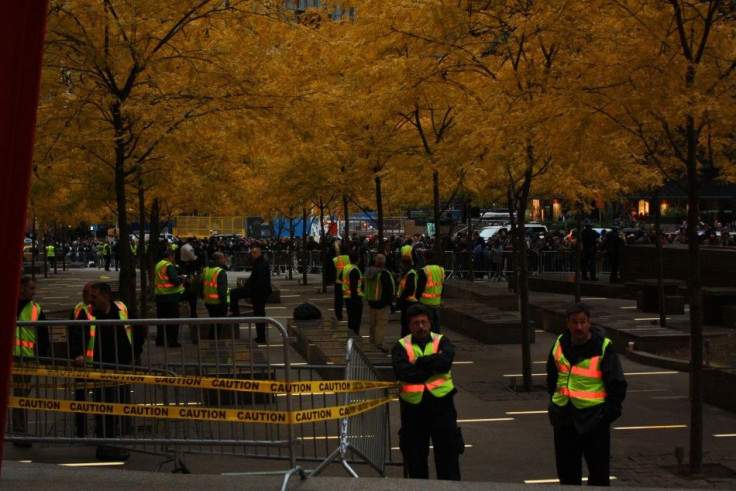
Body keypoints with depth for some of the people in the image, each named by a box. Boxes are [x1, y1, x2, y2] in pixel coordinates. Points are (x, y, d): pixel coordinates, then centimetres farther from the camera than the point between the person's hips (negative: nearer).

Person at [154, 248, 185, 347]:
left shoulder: (158, 265, 12)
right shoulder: (169, 266, -15)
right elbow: (175, 281, -24)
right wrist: (181, 279, -1)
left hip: (160, 296, 8)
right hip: (171, 296, -8)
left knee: (161, 319, 15)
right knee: (173, 320, -1)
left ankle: (160, 340, 19)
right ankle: (172, 341, -1)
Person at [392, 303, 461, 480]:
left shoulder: (441, 341, 6)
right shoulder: (401, 346, 3)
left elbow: (446, 360, -16)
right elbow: (402, 372, -16)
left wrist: (419, 362, -15)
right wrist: (432, 368, -15)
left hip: (441, 405, 0)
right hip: (413, 407, 0)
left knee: (448, 452, 4)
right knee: (415, 455, 8)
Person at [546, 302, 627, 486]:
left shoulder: (603, 348, -8)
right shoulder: (560, 345, 6)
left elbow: (617, 384, -4)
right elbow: (552, 377, 22)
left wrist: (609, 412, -10)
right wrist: (554, 402, 14)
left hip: (593, 417, -4)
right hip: (564, 417, 4)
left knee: (599, 467, 1)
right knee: (567, 469, 10)